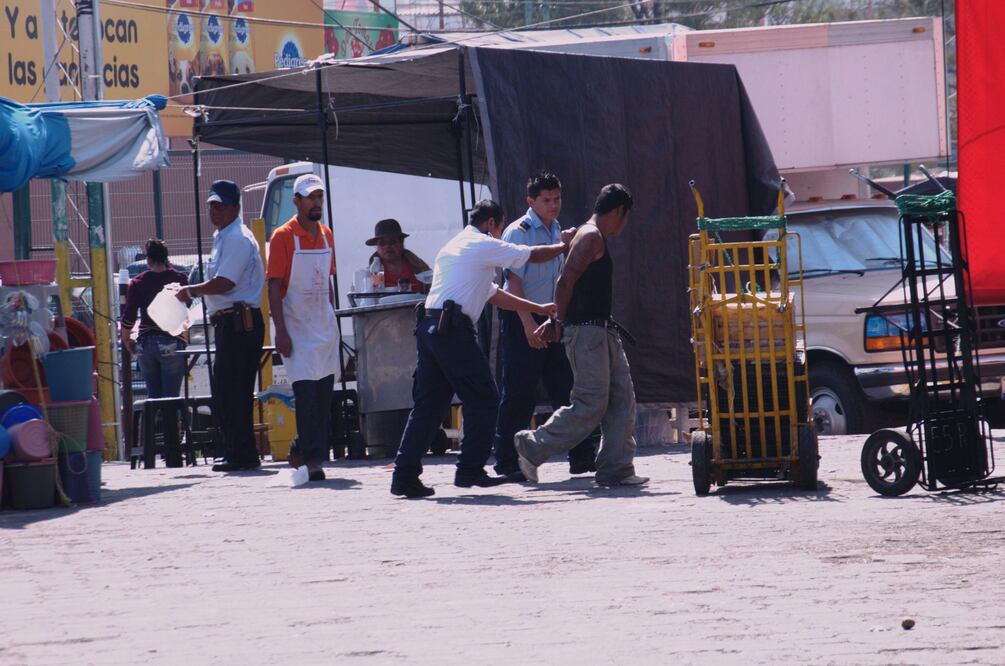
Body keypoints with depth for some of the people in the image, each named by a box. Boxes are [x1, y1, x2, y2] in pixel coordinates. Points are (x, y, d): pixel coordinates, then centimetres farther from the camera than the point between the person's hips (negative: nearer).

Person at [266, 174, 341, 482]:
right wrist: (281, 332, -15)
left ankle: (309, 451, 16)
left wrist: (332, 322, 15)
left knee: (325, 393, 6)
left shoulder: (326, 235, 12)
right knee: (306, 393, -11)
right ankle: (311, 458, -12)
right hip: (297, 327, -6)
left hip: (325, 326, 6)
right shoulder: (284, 237, -7)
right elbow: (274, 286, -9)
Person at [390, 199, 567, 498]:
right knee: (482, 399, 1)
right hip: (453, 328, -9)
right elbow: (534, 255, 4)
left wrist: (539, 309, 34)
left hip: (428, 327, 9)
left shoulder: (452, 247, 28)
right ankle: (470, 470, 1)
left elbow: (493, 294, 32)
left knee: (428, 403, 8)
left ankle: (405, 476, 2)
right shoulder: (484, 246, 0)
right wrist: (564, 247, 24)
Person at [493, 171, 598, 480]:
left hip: (552, 321, 7)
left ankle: (582, 456, 6)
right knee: (520, 394, -5)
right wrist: (528, 324, -20)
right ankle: (508, 462, 1)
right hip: (522, 320, -7)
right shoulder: (518, 232, -9)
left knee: (567, 389, 4)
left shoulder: (557, 232, 15)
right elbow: (514, 281, -14)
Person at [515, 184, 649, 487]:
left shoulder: (595, 238, 21)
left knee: (622, 400, 5)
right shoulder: (591, 237, -11)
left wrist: (558, 320, 14)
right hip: (586, 330, -10)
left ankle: (617, 468, 4)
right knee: (591, 404, -10)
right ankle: (532, 447, -2)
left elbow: (568, 283, 21)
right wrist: (560, 322, -10)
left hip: (603, 333, 10)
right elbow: (566, 281, -18)